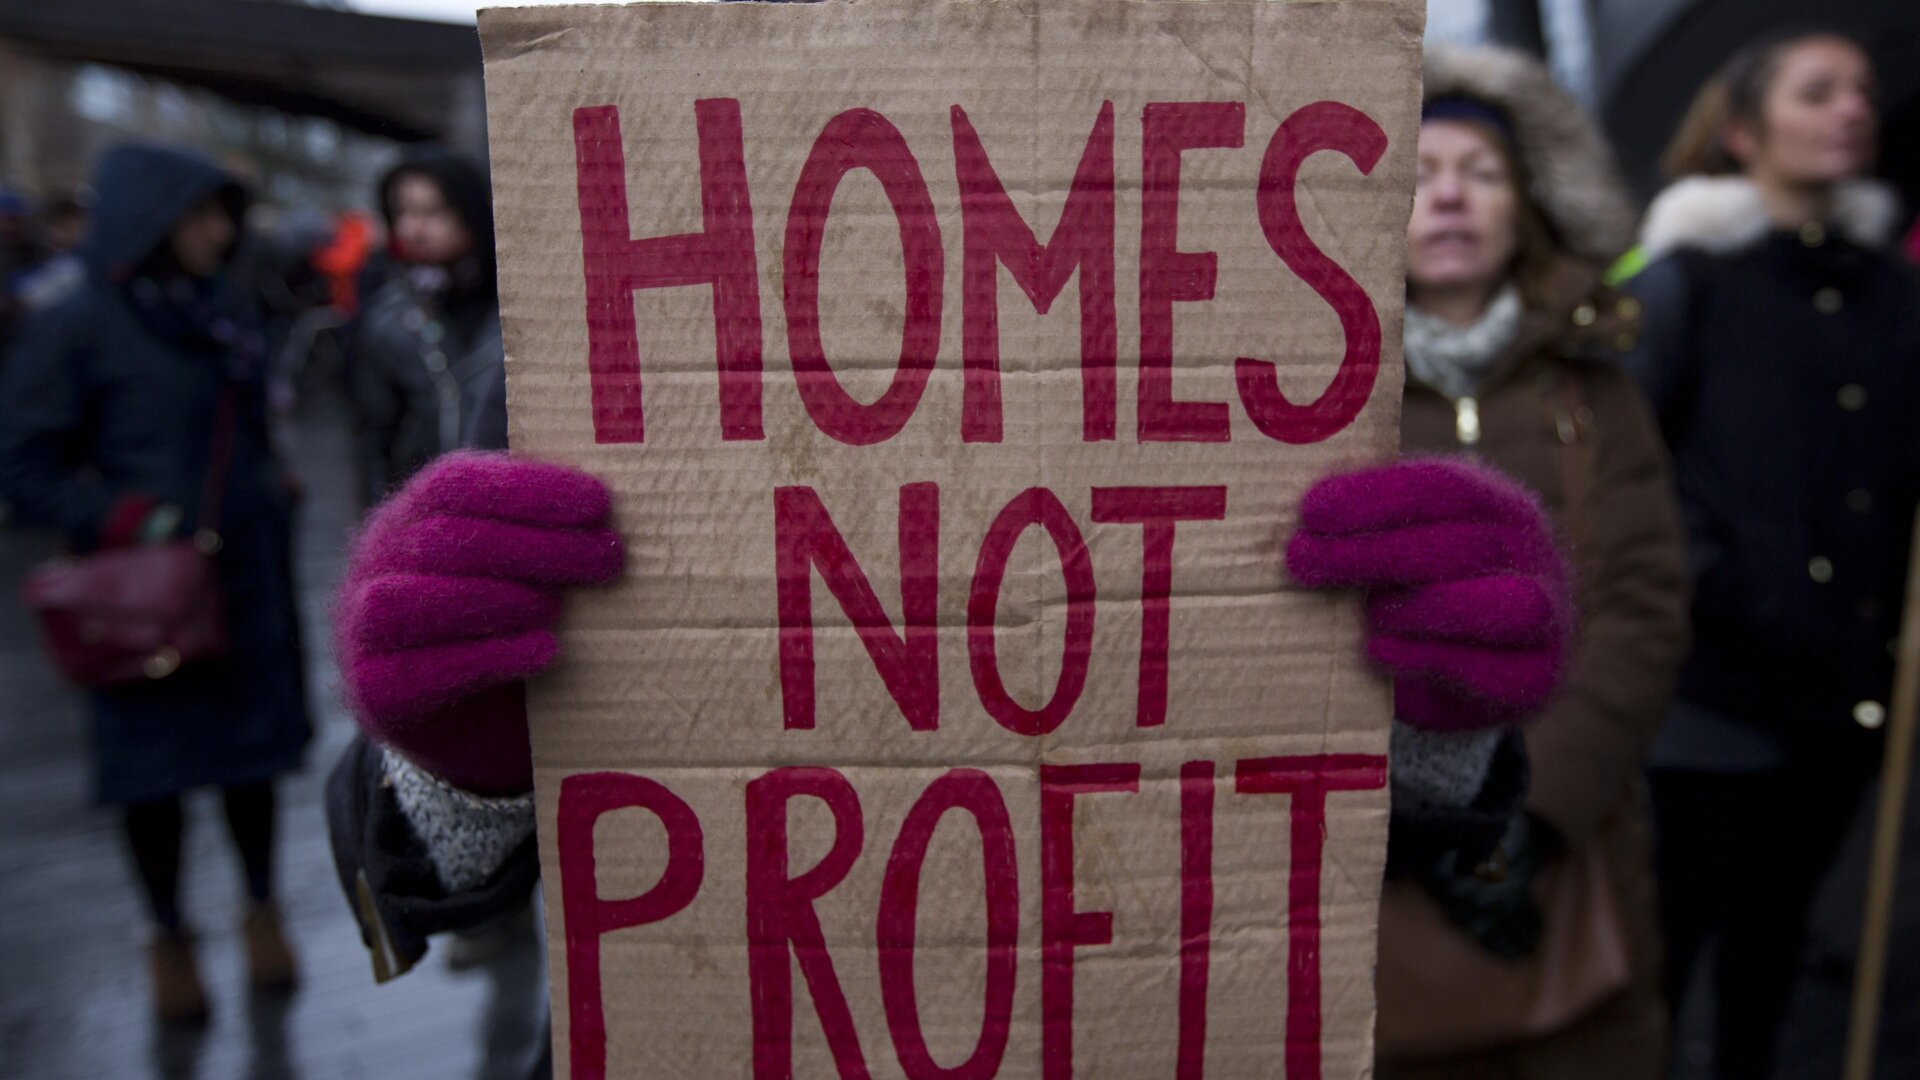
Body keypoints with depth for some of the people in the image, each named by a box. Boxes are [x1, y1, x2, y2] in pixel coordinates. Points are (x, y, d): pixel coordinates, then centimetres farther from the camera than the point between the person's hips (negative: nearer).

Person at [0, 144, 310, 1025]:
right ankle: (169, 936, 28)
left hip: (246, 573, 5)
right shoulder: (75, 329, -11)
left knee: (251, 743, 13)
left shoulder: (217, 310, 6)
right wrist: (134, 523, -20)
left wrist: (270, 492, 4)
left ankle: (261, 909, 31)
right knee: (156, 760, 9)